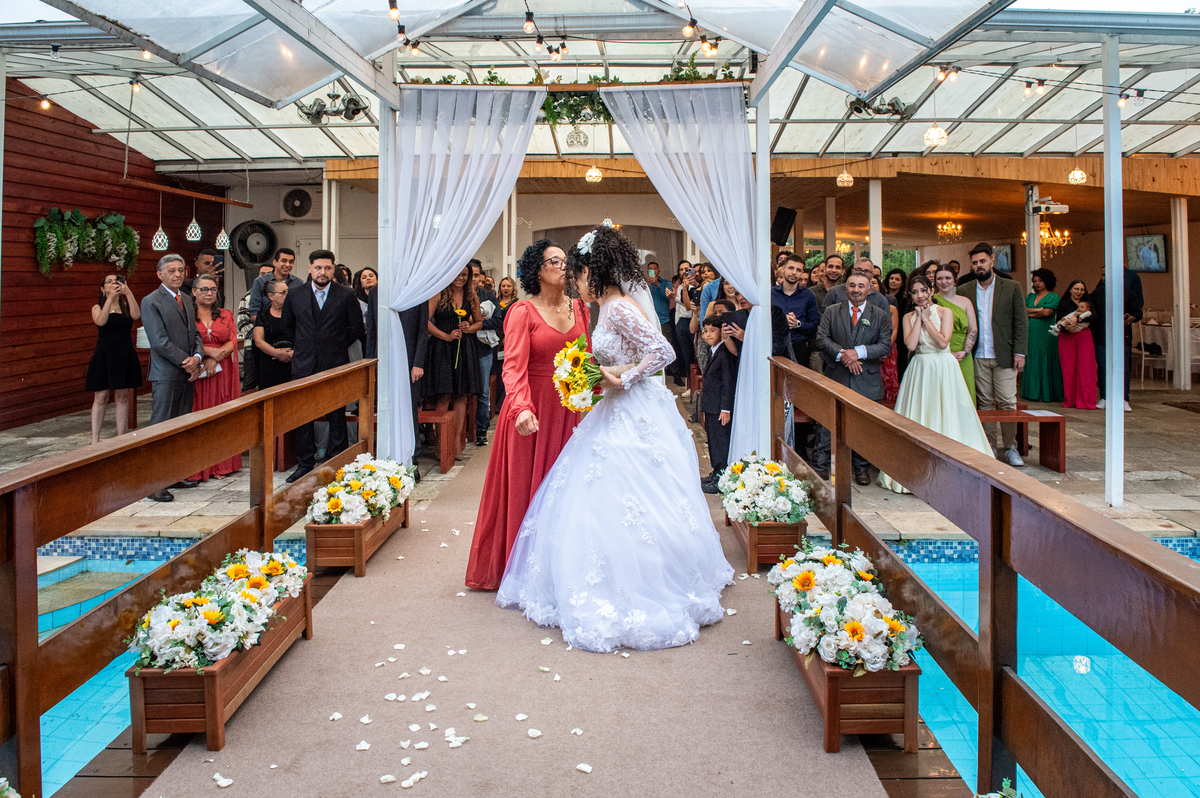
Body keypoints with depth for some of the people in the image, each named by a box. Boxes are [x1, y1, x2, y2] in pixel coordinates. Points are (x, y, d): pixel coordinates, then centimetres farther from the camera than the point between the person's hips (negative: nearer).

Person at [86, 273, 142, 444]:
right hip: (104, 355, -2)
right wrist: (110, 297, -22)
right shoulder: (98, 307, 4)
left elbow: (136, 315, -15)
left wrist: (128, 293, -20)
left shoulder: (126, 305, 8)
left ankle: (121, 437, 12)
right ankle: (95, 439, 5)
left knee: (122, 397, 6)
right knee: (101, 397, -1)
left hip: (125, 355, 2)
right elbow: (100, 321, -18)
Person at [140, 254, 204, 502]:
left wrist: (197, 358, -6)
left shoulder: (187, 302, 17)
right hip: (166, 375, -7)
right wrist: (186, 363, -12)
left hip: (187, 374, 7)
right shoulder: (151, 302, -7)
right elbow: (159, 342, -14)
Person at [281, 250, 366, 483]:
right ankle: (305, 464, 16)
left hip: (335, 367, -2)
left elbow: (357, 328, 5)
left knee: (336, 418, 2)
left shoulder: (346, 296, -1)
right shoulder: (295, 295, 6)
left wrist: (336, 347, 7)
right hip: (304, 366, 2)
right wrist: (303, 348, 14)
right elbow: (287, 326, 19)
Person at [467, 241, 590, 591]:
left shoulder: (579, 308, 9)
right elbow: (513, 366, -18)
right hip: (532, 412, -5)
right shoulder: (523, 312, -8)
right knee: (526, 487, 4)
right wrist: (521, 407, -33)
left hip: (568, 411, 5)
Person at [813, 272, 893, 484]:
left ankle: (861, 468, 20)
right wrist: (842, 355, -16)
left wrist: (859, 352, -16)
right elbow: (821, 339, -2)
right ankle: (822, 465, 12)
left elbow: (885, 346, -2)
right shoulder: (831, 312, 7)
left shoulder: (881, 315, 6)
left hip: (867, 380, 1)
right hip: (836, 377, 0)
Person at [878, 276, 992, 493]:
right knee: (918, 416, 2)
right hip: (919, 370, 3)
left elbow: (943, 342, -14)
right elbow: (910, 345, -9)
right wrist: (919, 318, -7)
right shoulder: (909, 317, 6)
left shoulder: (945, 312, -2)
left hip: (943, 369, -3)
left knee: (945, 415, -2)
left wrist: (926, 319, -10)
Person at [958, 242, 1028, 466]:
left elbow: (1021, 322, 3)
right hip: (978, 357, 2)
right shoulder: (964, 291, 7)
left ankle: (1009, 447, 9)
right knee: (985, 403, 5)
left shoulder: (1011, 288, 4)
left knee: (1007, 402, -3)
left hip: (1004, 356, -1)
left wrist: (1019, 352, -5)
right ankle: (991, 447, 13)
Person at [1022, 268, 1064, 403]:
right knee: (1031, 364, 3)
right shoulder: (1030, 296, 19)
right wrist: (1037, 310, -8)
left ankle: (1046, 394, 0)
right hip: (1031, 335, 5)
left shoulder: (1053, 297, 2)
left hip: (1045, 335, -5)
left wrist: (1030, 313, -2)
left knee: (1045, 365, -4)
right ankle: (1033, 393, 8)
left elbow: (1047, 312, -12)